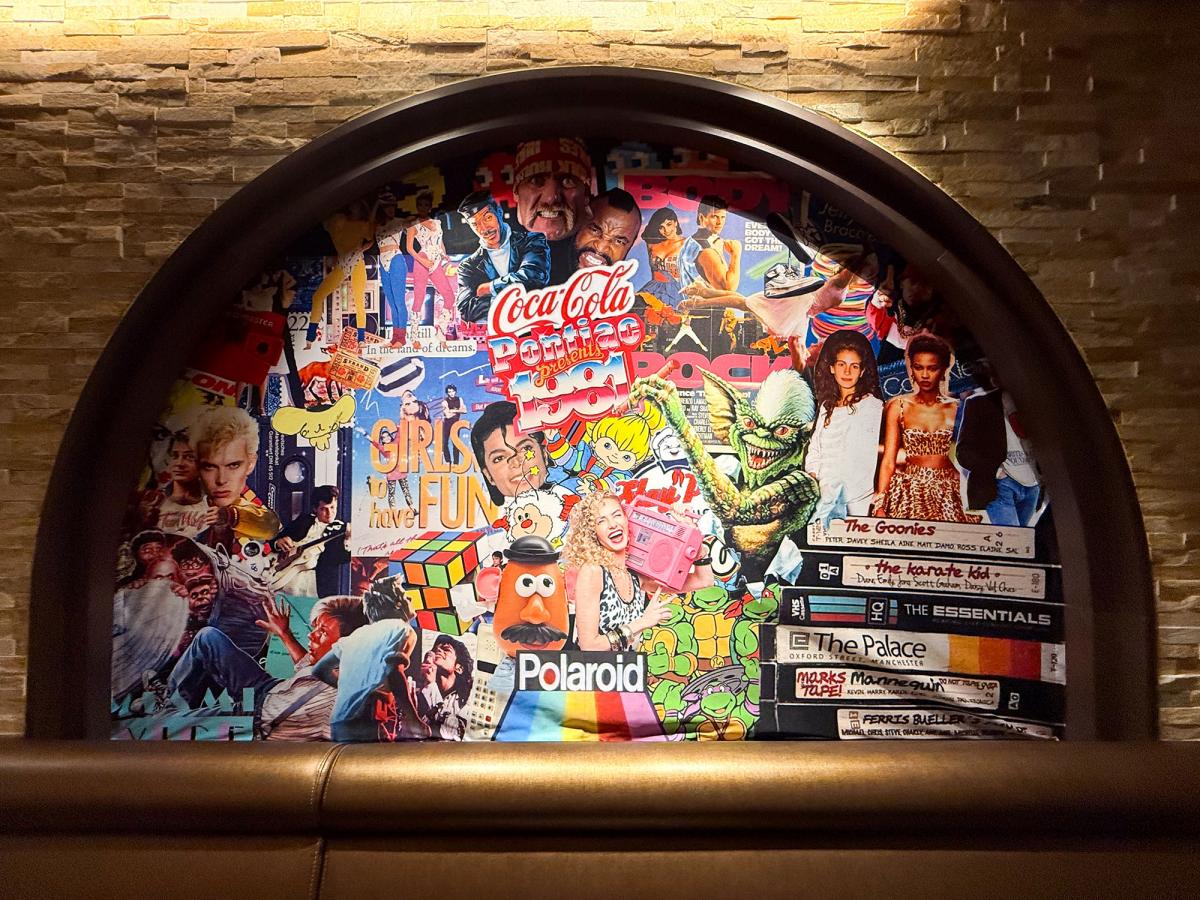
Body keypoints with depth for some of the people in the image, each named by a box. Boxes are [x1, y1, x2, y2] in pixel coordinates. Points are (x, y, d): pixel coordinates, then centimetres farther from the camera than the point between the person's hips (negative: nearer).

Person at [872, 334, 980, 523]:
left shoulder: (957, 409, 6)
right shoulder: (898, 406, 5)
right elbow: (888, 462, 1)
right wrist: (880, 505, -8)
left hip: (950, 495, 1)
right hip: (909, 493, 0)